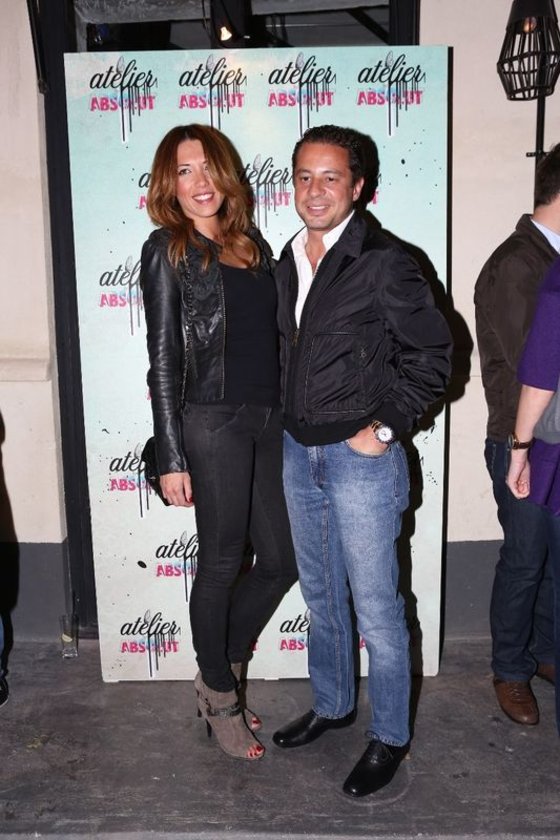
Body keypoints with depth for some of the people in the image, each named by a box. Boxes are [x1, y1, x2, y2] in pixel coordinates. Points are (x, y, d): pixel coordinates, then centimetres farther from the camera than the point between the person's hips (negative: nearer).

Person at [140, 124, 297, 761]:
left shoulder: (251, 243, 15)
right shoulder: (167, 250, -2)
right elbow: (163, 358, -6)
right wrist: (171, 457, -9)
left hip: (269, 421, 7)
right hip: (213, 422, -6)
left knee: (281, 559, 10)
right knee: (221, 563, 5)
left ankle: (217, 673, 32)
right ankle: (220, 701, 27)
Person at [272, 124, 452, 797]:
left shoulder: (383, 263, -12)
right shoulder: (287, 264, 8)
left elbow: (432, 351, -10)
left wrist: (386, 427, -13)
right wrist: (289, 421, 10)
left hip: (361, 458, -6)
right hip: (298, 455, 7)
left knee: (376, 609, 5)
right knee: (321, 595, 20)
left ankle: (389, 738, 25)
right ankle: (331, 705, 40)